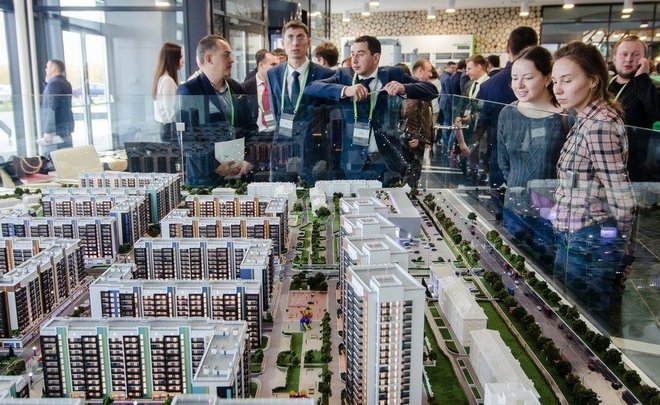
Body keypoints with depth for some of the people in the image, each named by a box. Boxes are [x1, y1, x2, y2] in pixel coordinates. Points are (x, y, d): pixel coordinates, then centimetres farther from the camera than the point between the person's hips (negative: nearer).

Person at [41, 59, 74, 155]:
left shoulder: (54, 83, -11)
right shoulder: (65, 83, 18)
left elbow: (51, 109, -18)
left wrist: (48, 131, -20)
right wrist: (47, 82, 21)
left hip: (56, 129, -9)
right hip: (66, 129, 9)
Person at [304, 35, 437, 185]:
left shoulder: (393, 74, 3)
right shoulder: (344, 75, 4)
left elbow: (432, 91, 1)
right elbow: (310, 88, -9)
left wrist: (404, 89, -19)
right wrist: (345, 90, -24)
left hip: (388, 162, 0)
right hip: (353, 164, 0)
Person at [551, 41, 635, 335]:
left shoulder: (600, 124, -20)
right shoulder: (588, 119, 11)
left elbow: (620, 198, -20)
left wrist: (621, 251, -9)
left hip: (590, 244, -10)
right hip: (573, 239, 10)